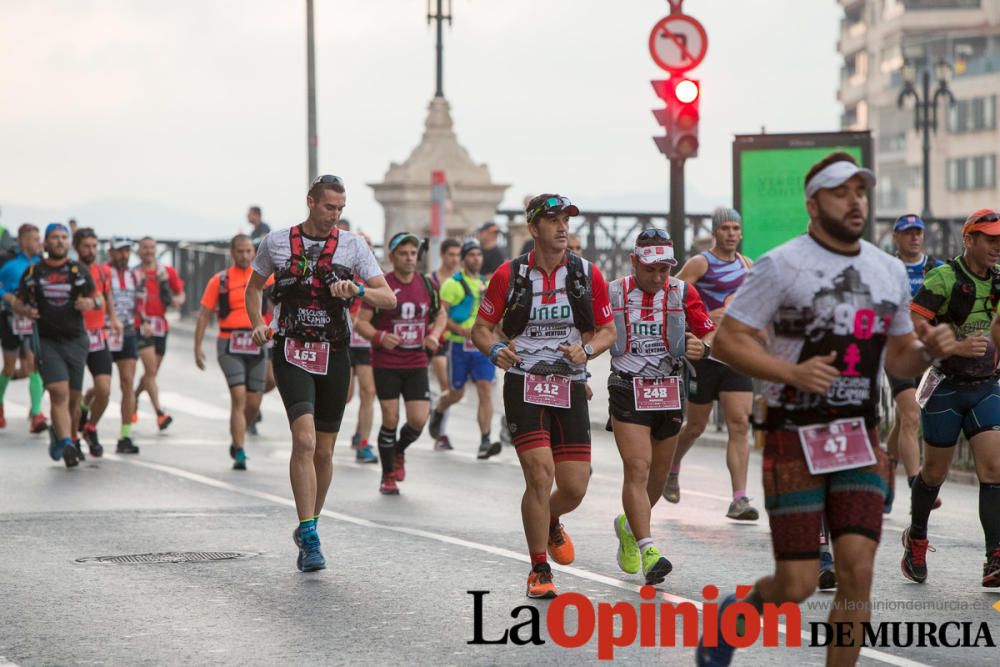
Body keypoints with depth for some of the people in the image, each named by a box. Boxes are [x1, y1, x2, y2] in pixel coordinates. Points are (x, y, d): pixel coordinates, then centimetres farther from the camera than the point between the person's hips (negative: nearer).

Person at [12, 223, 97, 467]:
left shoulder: (79, 271, 6)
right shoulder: (33, 272, 5)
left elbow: (99, 300, 9)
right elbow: (18, 301, 12)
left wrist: (91, 303, -14)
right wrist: (25, 311, -11)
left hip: (75, 340, 2)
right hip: (46, 341, -2)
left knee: (73, 396, 7)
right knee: (59, 393, -16)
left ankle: (59, 434, 31)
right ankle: (66, 445, -21)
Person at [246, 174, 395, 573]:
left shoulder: (353, 246, 3)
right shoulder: (277, 242, 3)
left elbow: (389, 299, 0)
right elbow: (254, 286, 20)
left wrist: (357, 290, -19)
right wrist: (258, 325, 4)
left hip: (334, 356, 2)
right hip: (292, 352, -2)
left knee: (324, 450, 8)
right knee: (304, 439, -19)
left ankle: (308, 529, 26)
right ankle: (309, 537, -18)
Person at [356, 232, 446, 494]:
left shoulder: (426, 284, 5)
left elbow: (440, 314, 21)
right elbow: (362, 321, -6)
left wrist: (434, 335, 1)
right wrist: (379, 337, -25)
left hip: (417, 364, 3)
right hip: (386, 364, -3)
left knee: (418, 420, -6)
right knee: (390, 419, -5)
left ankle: (399, 451, 28)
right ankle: (387, 477, 12)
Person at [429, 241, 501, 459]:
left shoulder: (486, 284, 13)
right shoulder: (453, 283, -6)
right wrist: (462, 330, -25)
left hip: (483, 346, 4)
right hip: (460, 345, -4)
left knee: (486, 391, -11)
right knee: (456, 393, 8)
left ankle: (485, 442, -16)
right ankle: (438, 413, 43)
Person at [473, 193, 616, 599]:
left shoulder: (588, 275, 3)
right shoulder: (509, 275, -1)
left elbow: (608, 329, 12)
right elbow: (481, 328, 6)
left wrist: (587, 349, -9)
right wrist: (495, 349, -16)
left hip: (570, 388, 2)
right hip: (524, 386, -2)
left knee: (574, 487, 0)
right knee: (540, 473, -17)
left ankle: (550, 524, 39)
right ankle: (539, 571, -2)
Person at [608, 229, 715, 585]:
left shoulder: (683, 293, -1)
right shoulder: (612, 293, -2)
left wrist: (701, 348, -26)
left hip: (669, 392, 3)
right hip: (627, 391, -3)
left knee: (659, 473, 12)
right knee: (637, 469, -16)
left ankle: (629, 526, 39)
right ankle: (648, 550, -21)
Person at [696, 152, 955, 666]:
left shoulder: (889, 271, 10)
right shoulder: (781, 266, -7)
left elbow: (899, 359, 19)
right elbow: (726, 340, -9)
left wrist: (929, 350, -4)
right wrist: (793, 374, -22)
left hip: (860, 441, 4)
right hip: (794, 438, -4)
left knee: (857, 572, -9)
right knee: (797, 585, -5)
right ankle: (737, 612, 28)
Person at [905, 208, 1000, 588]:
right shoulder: (944, 278, -14)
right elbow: (912, 326, -21)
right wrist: (956, 347, -30)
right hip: (945, 386, -4)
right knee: (935, 471, 8)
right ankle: (916, 539, 34)